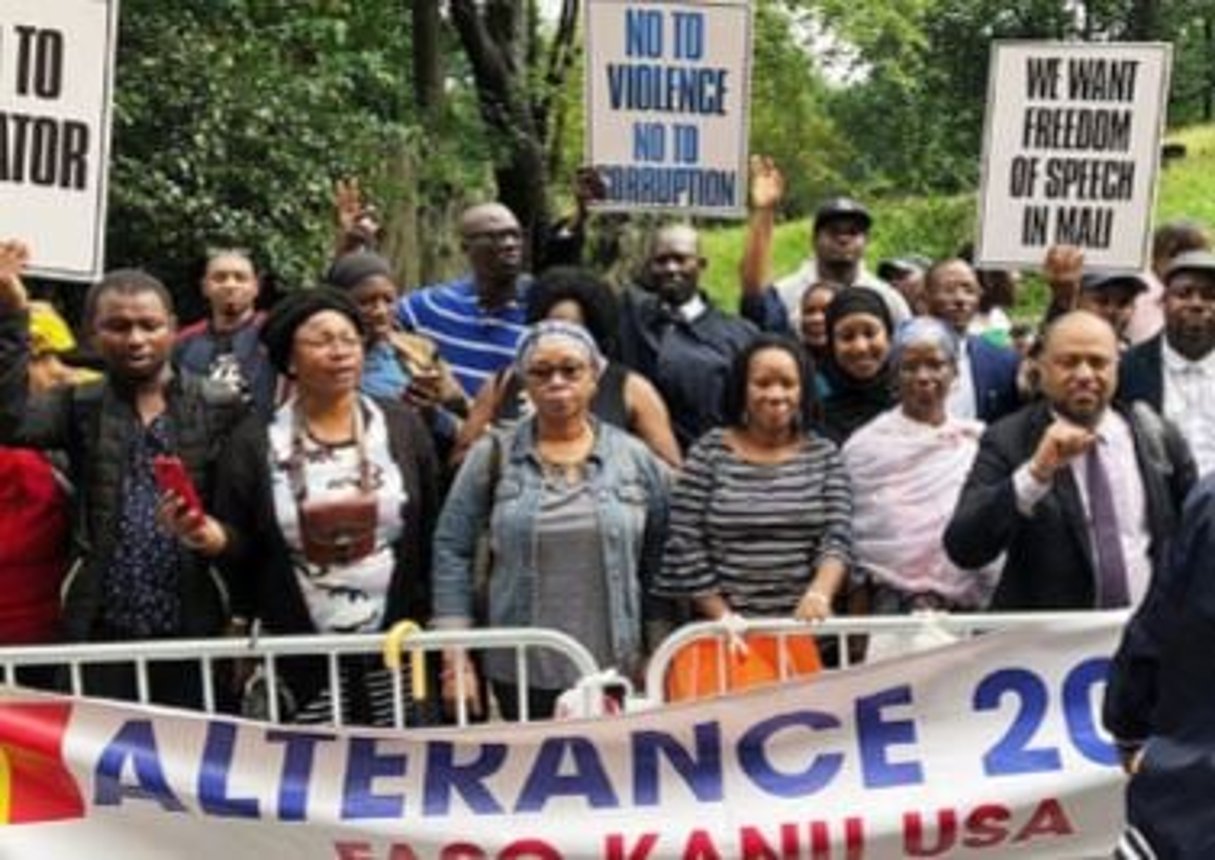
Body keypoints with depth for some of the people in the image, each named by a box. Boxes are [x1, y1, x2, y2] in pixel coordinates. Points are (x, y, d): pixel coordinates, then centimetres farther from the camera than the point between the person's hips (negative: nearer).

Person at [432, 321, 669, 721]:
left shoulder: (635, 458, 5)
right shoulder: (493, 457, 3)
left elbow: (660, 562, 9)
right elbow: (452, 551, 3)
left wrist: (654, 656, 7)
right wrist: (455, 653, -3)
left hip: (615, 672, 1)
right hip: (521, 674, 0)